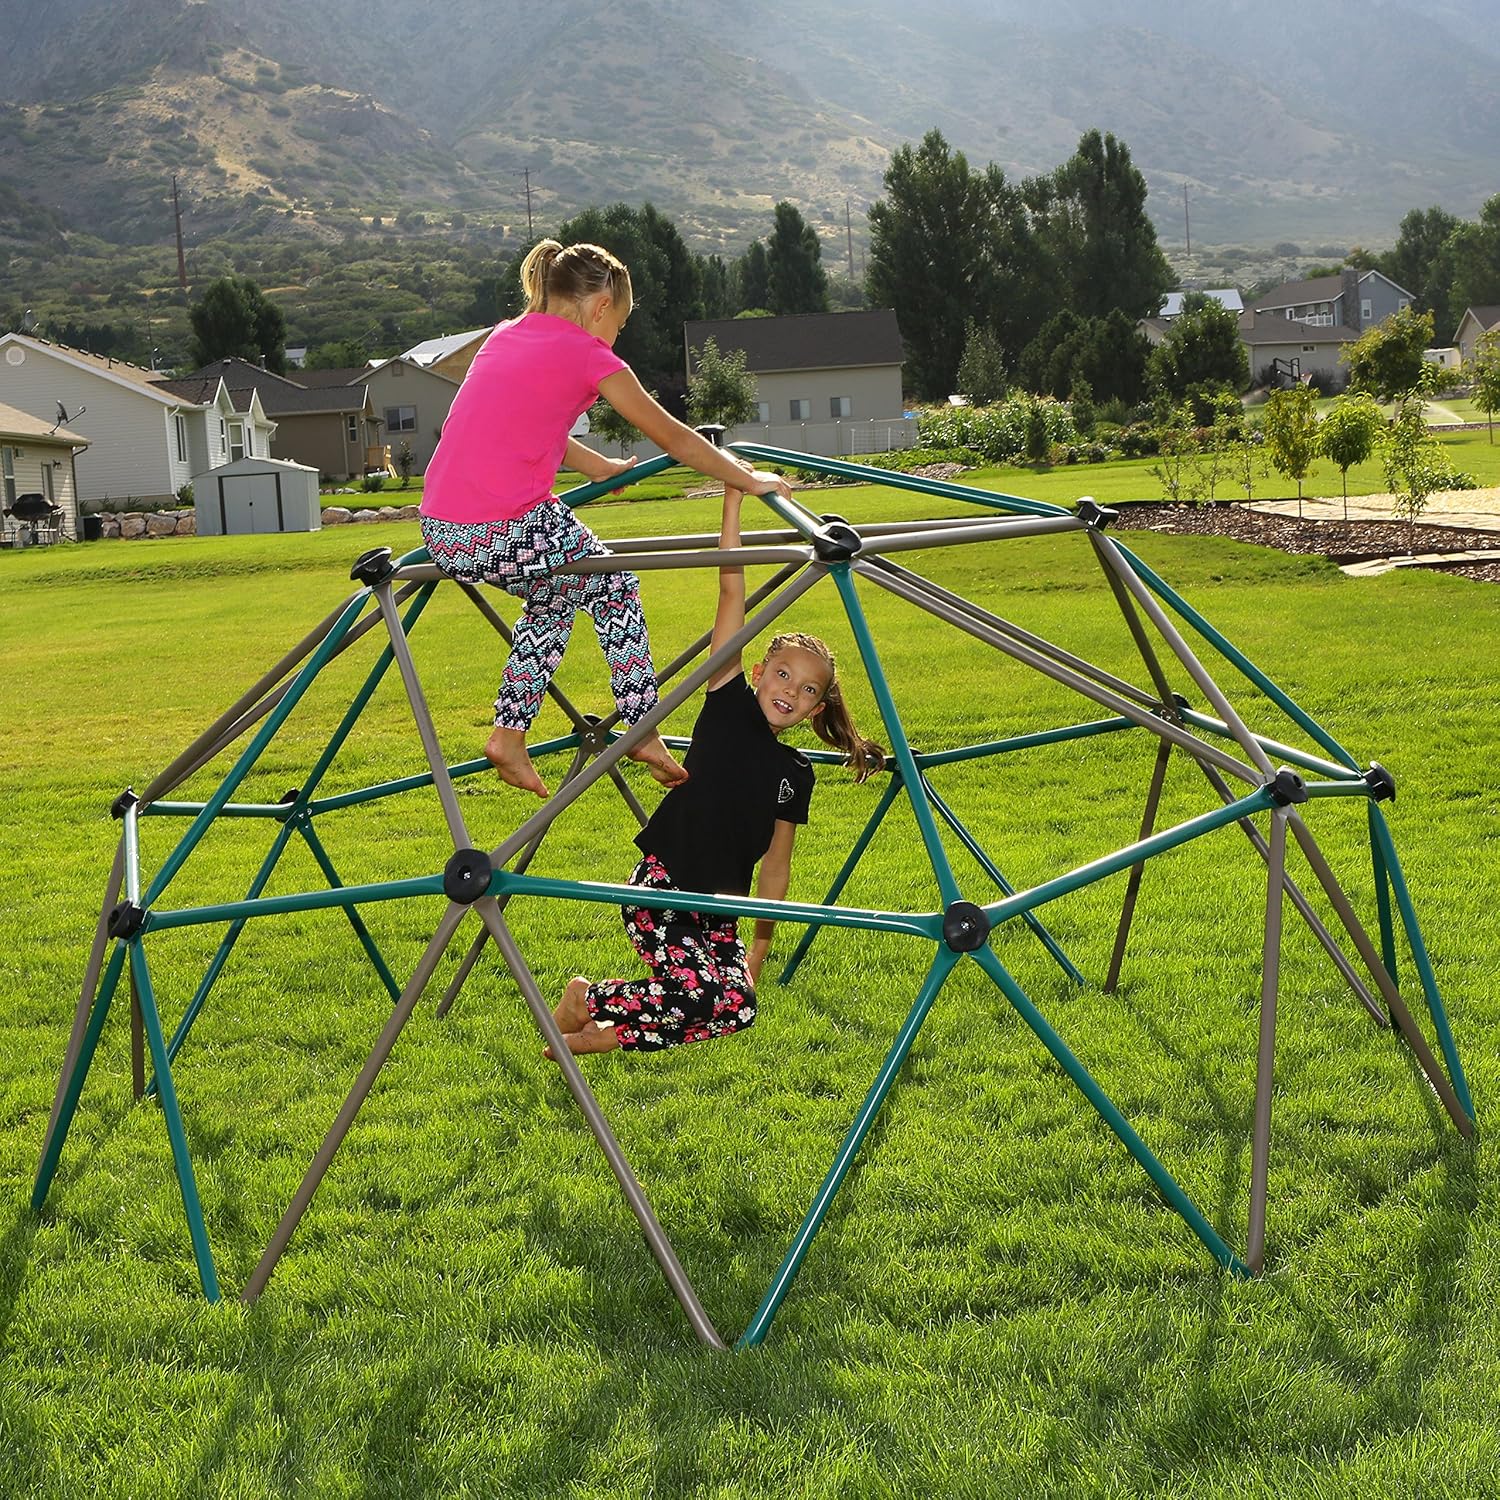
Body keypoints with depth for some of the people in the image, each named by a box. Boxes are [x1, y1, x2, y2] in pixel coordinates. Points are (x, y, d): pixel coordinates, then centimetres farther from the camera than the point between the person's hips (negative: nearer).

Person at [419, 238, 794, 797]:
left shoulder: (505, 336, 18)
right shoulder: (584, 352, -2)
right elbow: (671, 437, 4)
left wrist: (603, 468, 39)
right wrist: (748, 478, 14)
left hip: (440, 535, 7)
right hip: (505, 533, -7)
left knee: (556, 594, 30)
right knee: (615, 587, 17)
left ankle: (508, 736, 26)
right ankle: (644, 734, 22)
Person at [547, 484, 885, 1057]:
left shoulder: (795, 773, 9)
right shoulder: (729, 704, -3)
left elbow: (775, 863, 16)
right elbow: (731, 590, -8)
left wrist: (760, 947, 16)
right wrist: (734, 498, -11)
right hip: (660, 889, -6)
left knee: (738, 1009, -10)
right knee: (705, 993, -23)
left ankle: (601, 1034, 4)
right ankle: (587, 997, 3)